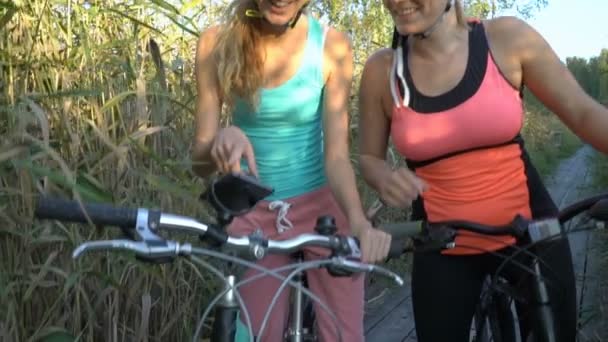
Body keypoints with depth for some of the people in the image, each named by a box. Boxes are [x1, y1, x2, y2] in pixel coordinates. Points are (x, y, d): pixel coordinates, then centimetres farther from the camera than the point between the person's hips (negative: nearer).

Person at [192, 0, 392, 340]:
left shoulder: (330, 45, -12)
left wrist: (359, 221, -35)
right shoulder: (218, 43, -9)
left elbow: (337, 155, -16)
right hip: (253, 214, 1)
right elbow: (200, 161, -9)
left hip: (323, 207, -1)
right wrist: (221, 141, -33)